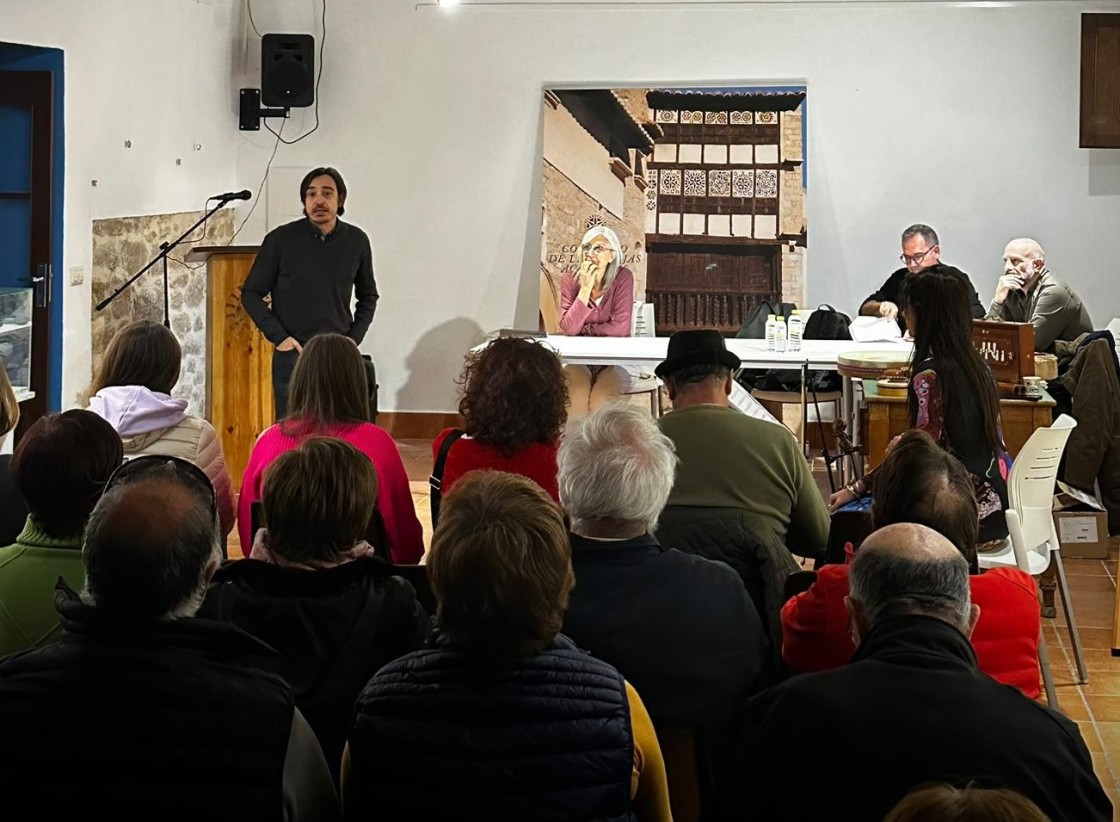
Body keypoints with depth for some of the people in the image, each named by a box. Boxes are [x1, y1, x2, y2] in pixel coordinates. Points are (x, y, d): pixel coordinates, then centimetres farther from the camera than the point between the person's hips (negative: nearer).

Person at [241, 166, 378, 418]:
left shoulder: (356, 241, 5)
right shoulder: (280, 239, -3)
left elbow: (368, 296, 18)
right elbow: (251, 294, 2)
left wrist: (355, 338, 4)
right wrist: (279, 337, -8)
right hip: (292, 355, -3)